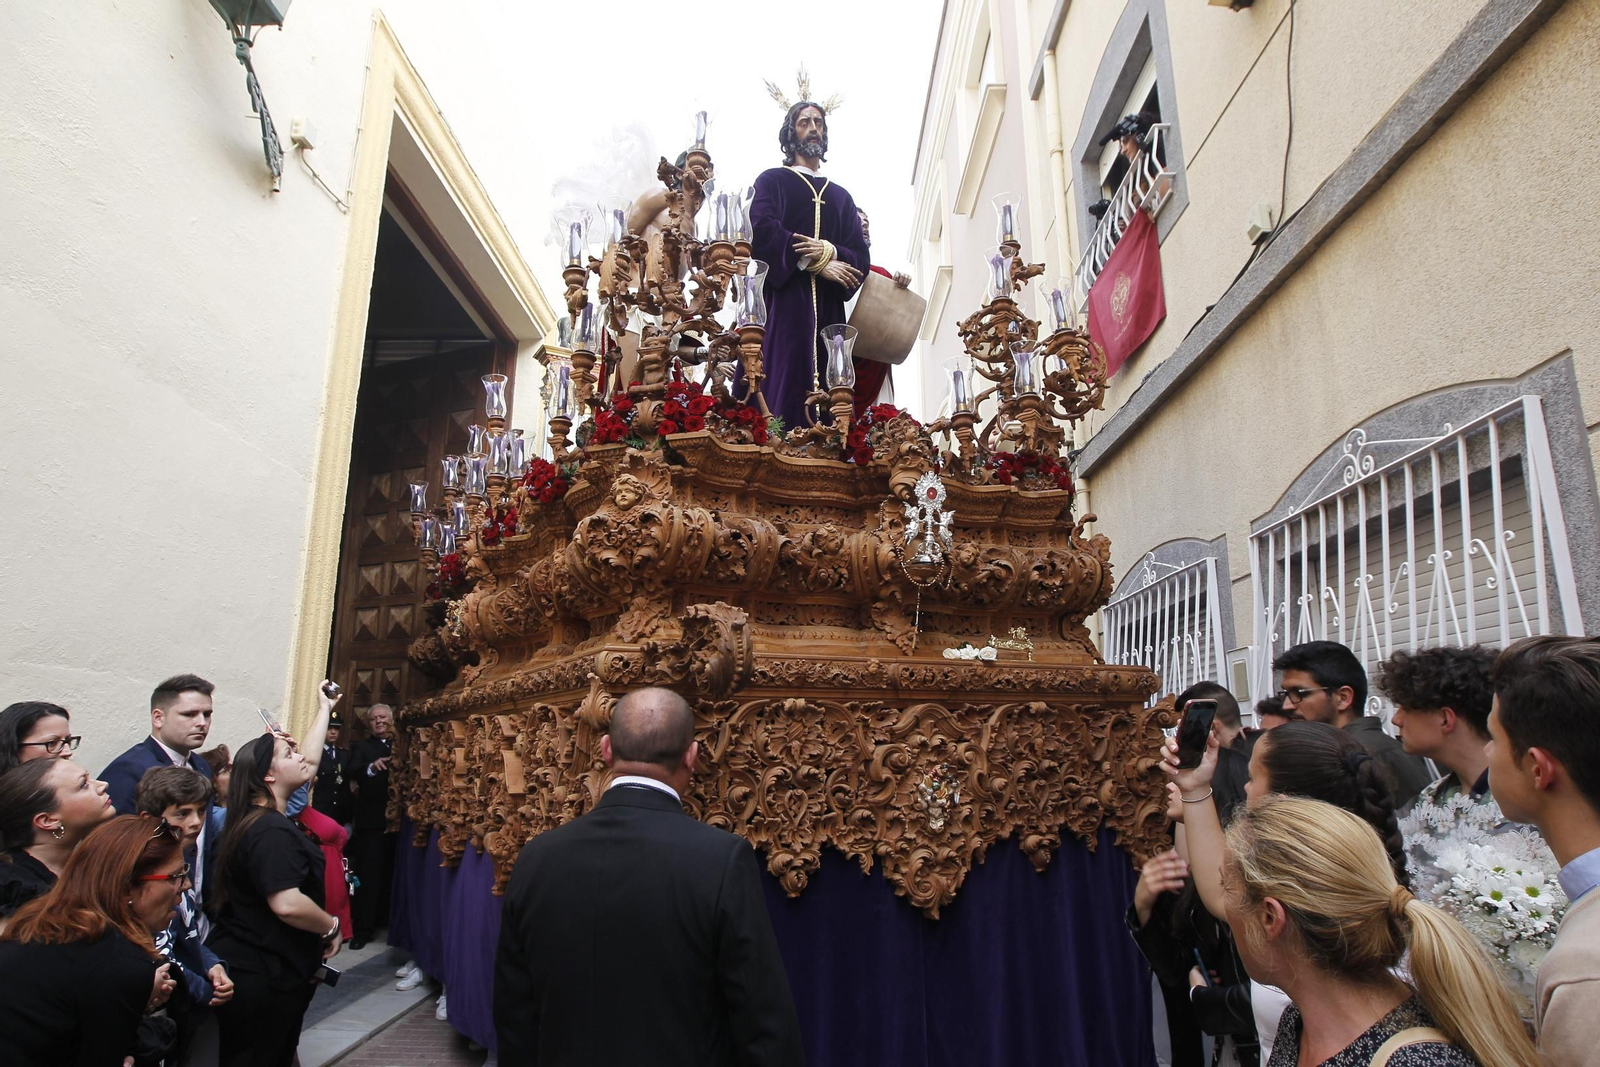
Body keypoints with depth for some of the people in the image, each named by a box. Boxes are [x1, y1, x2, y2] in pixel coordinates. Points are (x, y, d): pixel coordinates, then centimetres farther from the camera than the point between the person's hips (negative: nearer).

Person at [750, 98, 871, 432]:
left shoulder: (841, 196, 26)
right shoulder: (772, 180, 16)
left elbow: (860, 256, 12)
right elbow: (763, 232, -4)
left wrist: (830, 252, -10)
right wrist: (816, 264, -12)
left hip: (829, 306, 3)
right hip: (784, 299, -3)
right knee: (785, 387, -17)